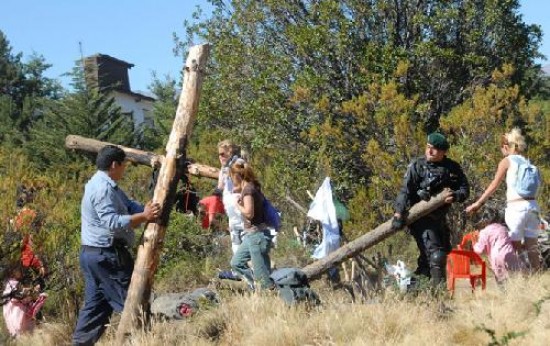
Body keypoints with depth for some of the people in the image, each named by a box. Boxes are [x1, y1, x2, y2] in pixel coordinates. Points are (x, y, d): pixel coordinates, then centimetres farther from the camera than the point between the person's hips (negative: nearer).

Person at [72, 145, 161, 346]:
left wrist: (147, 211, -9)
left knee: (95, 304, 12)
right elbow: (113, 222, -27)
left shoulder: (107, 185, 17)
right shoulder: (103, 188, -18)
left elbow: (129, 205, 10)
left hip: (94, 253, 11)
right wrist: (144, 216, -26)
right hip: (106, 255, -11)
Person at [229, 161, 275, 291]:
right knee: (236, 262, 18)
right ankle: (255, 285, 19)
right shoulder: (252, 186, 11)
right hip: (252, 235, 10)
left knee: (261, 274, -5)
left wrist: (238, 206, -6)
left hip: (257, 235, -10)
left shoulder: (248, 189, -16)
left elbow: (249, 212, -25)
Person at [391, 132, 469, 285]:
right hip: (421, 217, -6)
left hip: (439, 217, 6)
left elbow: (464, 188, 7)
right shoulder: (417, 166, -8)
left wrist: (456, 196, -17)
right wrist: (399, 213, -23)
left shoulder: (452, 168, 4)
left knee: (444, 251, 14)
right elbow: (405, 190, -13)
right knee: (435, 254, -15)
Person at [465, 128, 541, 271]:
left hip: (516, 207, -5)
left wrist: (477, 203, 7)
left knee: (515, 247, -2)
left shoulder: (507, 161, 0)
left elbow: (494, 186, 0)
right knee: (532, 246, 8)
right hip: (532, 205, 6)